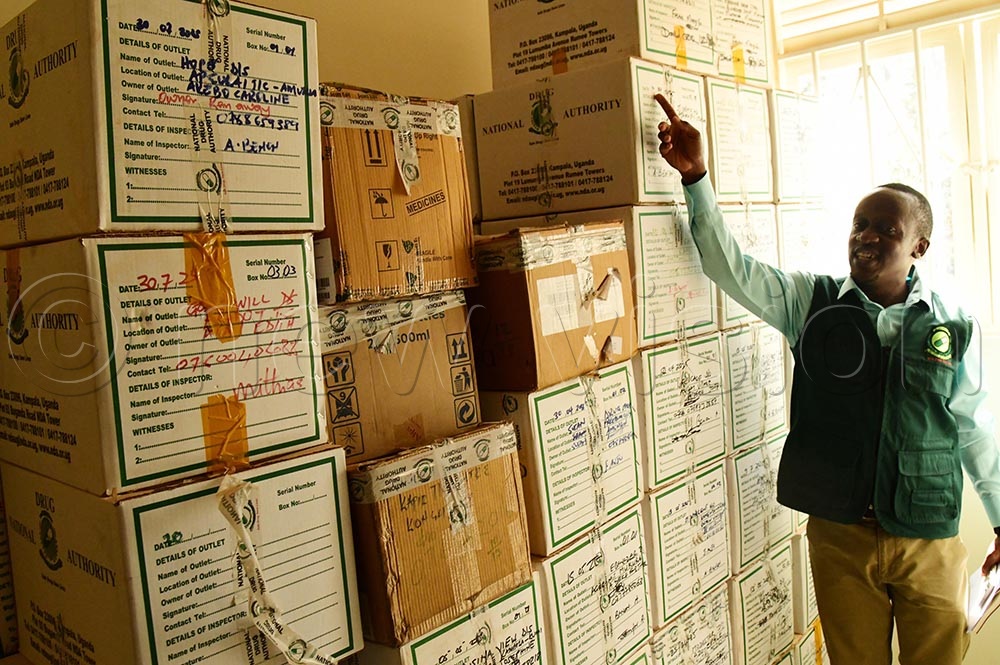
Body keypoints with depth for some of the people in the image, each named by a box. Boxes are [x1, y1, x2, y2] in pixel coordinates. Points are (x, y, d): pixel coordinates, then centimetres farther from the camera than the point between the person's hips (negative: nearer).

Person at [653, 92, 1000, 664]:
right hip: (839, 535, 0)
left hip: (930, 541, 0)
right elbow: (729, 265, -13)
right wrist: (696, 175, -23)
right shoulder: (812, 302, -3)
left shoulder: (954, 328, -3)